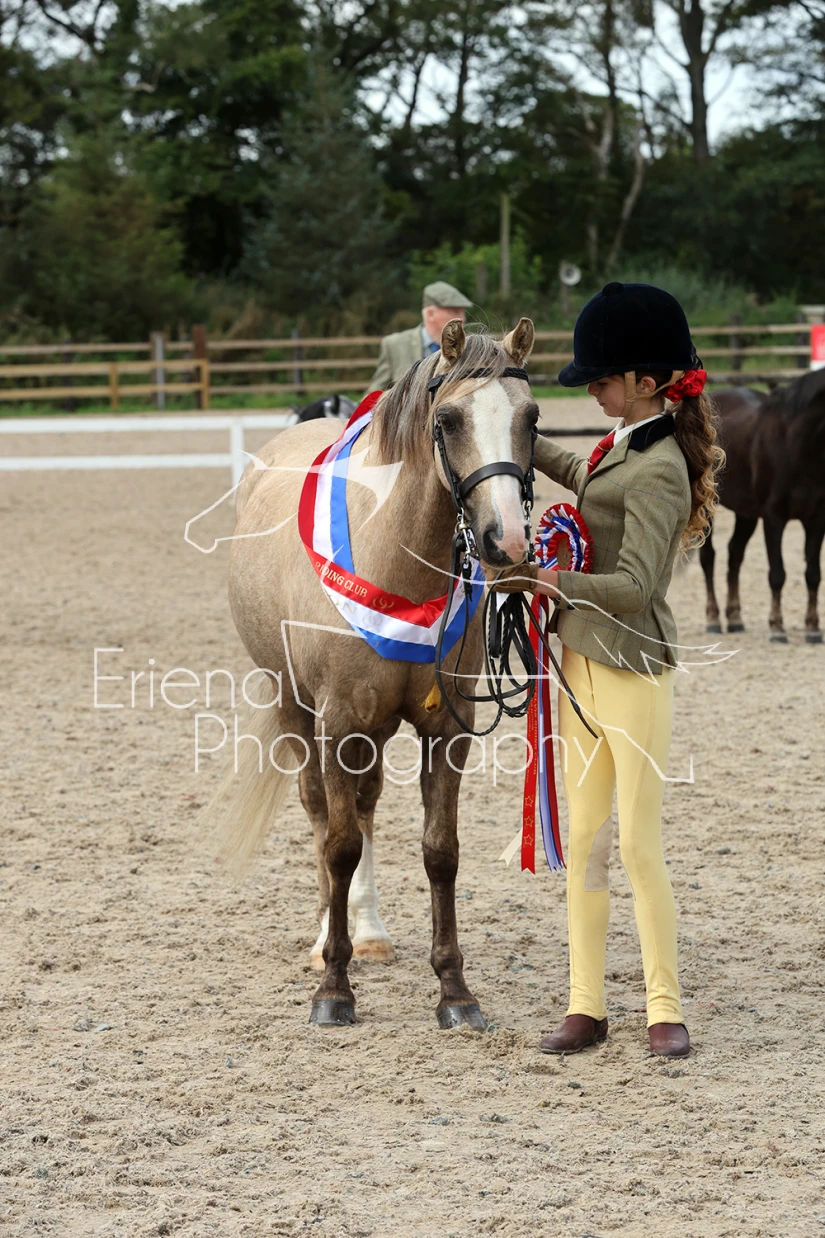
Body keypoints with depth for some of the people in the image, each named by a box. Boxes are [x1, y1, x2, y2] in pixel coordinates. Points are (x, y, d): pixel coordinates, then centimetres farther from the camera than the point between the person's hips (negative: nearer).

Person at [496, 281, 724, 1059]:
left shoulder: (657, 470, -19)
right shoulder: (623, 446, 9)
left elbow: (633, 584, -26)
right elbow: (575, 473, 34)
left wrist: (552, 582, -36)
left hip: (631, 668, -9)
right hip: (582, 659, 9)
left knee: (638, 845, -3)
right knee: (584, 838, 10)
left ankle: (665, 1010, 8)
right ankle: (586, 1008, 16)